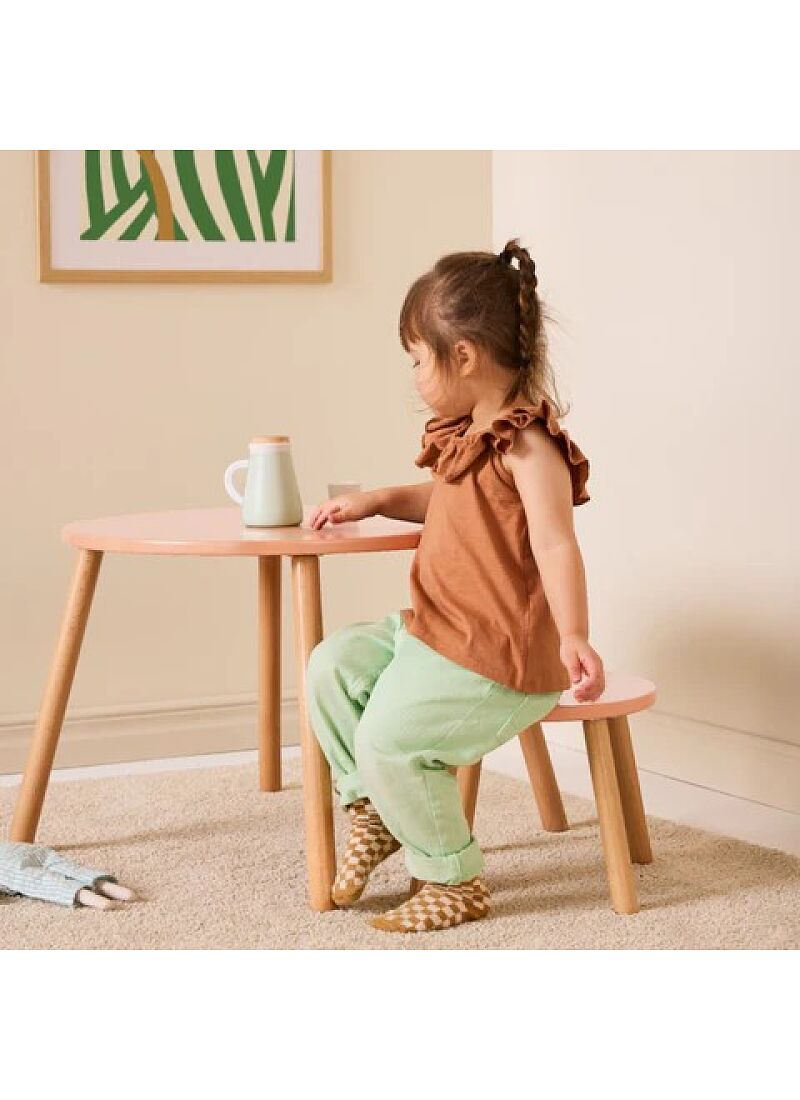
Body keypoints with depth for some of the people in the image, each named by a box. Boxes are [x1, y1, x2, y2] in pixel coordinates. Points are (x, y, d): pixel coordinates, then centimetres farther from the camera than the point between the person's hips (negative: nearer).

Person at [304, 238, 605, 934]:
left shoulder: (528, 446, -20)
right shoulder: (467, 434, 12)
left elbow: (556, 544, -32)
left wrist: (574, 636, -45)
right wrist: (375, 501, 20)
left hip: (499, 657, -10)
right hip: (433, 630, 10)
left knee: (390, 734, -20)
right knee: (333, 664, 2)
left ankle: (455, 881, -2)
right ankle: (373, 808, 15)